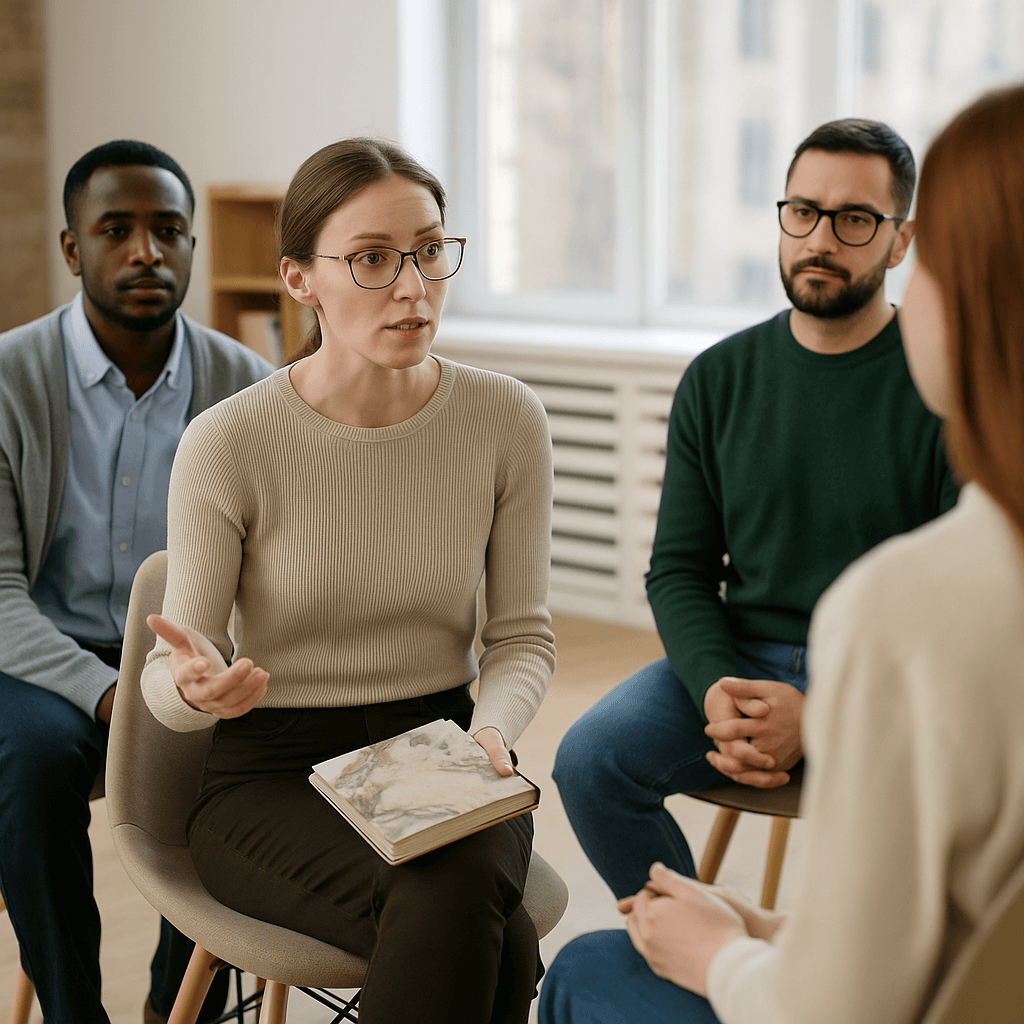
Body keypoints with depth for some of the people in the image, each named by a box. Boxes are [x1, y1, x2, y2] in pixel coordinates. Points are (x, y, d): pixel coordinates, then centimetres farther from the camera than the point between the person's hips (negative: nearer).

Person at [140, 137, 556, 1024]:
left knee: (467, 900, -31)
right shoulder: (228, 443, -11)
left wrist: (491, 732, -15)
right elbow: (167, 684, -4)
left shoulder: (507, 418, -3)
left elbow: (521, 633, 5)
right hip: (273, 774, -2)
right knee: (453, 919, -32)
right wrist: (198, 688, -28)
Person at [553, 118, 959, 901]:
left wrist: (823, 713, -21)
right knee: (591, 761, -20)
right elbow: (679, 568, 8)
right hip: (739, 658, 4)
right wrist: (717, 689, -14)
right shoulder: (719, 378, 7)